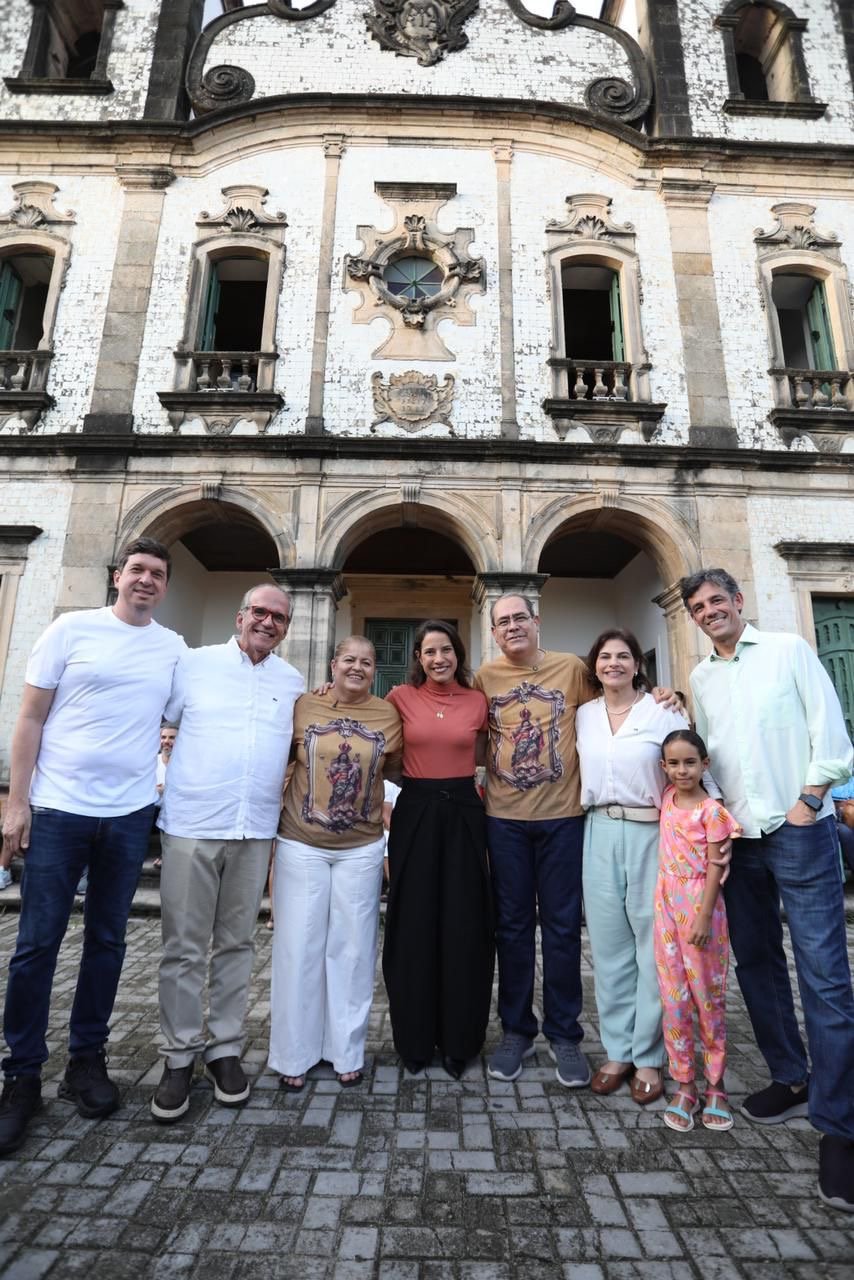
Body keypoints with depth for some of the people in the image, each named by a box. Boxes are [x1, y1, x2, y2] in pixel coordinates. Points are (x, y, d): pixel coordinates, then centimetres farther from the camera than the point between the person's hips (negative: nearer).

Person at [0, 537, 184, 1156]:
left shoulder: (174, 648, 6)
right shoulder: (72, 629, -2)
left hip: (130, 814, 3)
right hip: (57, 808, -2)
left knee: (107, 941, 12)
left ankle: (87, 1059, 29)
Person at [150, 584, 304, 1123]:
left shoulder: (295, 683, 8)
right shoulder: (195, 664, 1)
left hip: (256, 831, 2)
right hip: (191, 824, -2)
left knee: (237, 944, 13)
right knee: (184, 947, 6)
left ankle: (225, 1049, 28)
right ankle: (180, 1056, 24)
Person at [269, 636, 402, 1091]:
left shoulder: (388, 714, -1)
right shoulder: (302, 705, -3)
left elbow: (397, 767, 11)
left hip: (361, 848, 1)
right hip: (301, 844, 0)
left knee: (352, 948, 10)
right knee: (298, 946, 8)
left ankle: (347, 1051, 29)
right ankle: (295, 1054, 27)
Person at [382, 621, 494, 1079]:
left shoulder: (477, 701, 4)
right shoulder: (401, 697, 1)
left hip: (463, 813, 1)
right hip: (415, 813, -1)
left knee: (464, 927, 6)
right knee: (414, 926, 7)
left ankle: (459, 1040, 26)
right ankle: (415, 1038, 27)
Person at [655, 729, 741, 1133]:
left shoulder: (712, 810, -12)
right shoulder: (667, 797, 3)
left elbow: (715, 867, -12)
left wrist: (703, 918, -15)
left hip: (701, 905, -4)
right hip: (668, 905, 5)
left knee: (709, 997, 9)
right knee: (674, 999, 9)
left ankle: (715, 1087, 24)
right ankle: (685, 1086, 21)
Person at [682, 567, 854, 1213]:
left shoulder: (788, 650, -1)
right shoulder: (701, 676, 11)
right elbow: (706, 751, 12)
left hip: (800, 830, -5)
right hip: (738, 837, 5)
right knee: (757, 964, 13)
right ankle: (793, 1080, 30)